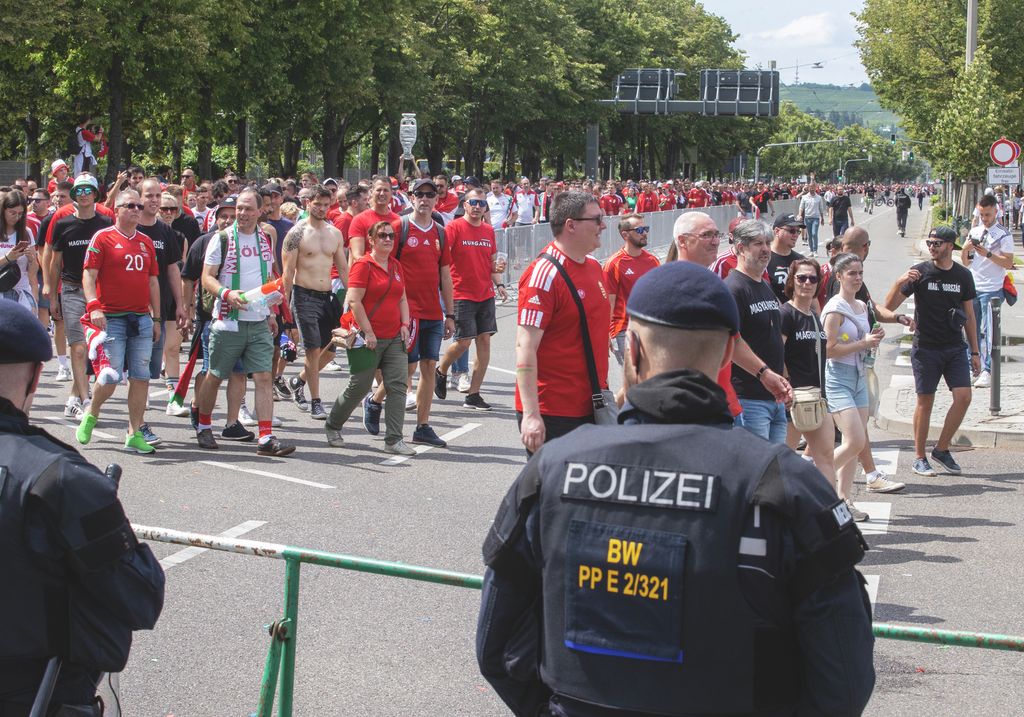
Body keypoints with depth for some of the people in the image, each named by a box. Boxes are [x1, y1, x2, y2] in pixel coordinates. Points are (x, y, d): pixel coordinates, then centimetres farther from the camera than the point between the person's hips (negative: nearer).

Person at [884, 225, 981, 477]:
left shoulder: (963, 275, 6)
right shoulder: (920, 272, -4)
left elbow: (969, 315, 14)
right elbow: (889, 307, -6)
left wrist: (975, 352, 12)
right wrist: (900, 283, -24)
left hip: (955, 348, 3)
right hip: (926, 348, -3)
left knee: (964, 397, -9)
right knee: (925, 401, 1)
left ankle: (941, 449, 7)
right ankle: (919, 457, 13)